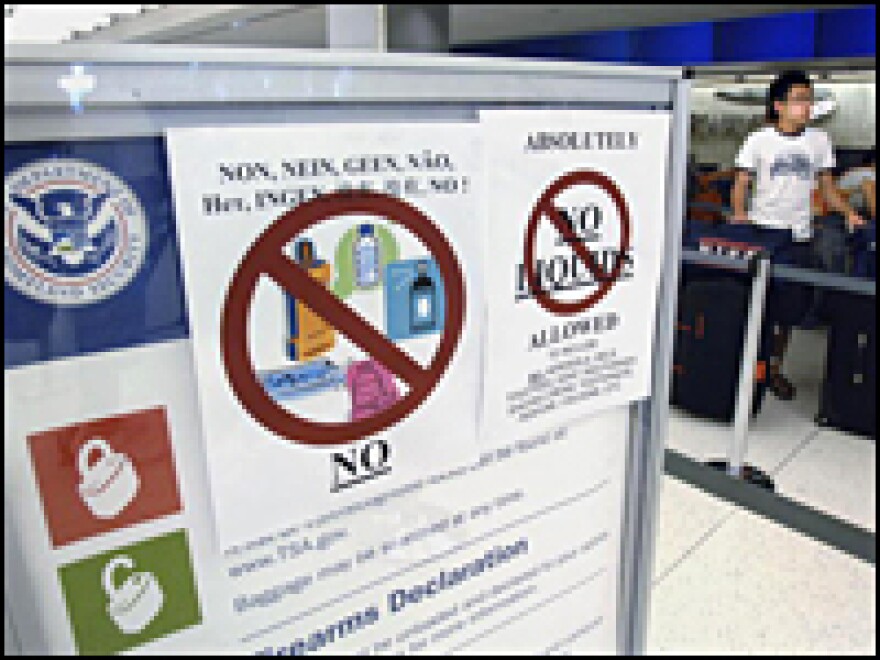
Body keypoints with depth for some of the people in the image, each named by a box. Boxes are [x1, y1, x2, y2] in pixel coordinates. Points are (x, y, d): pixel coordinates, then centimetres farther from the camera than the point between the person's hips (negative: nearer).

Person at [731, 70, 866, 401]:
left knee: (789, 309, 6)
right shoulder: (759, 140, 1)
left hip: (800, 236, 3)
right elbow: (741, 182, -1)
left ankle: (775, 367, 20)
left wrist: (849, 213, 0)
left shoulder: (819, 140, 11)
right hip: (763, 233, -3)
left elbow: (827, 186, 15)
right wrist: (739, 214, -19)